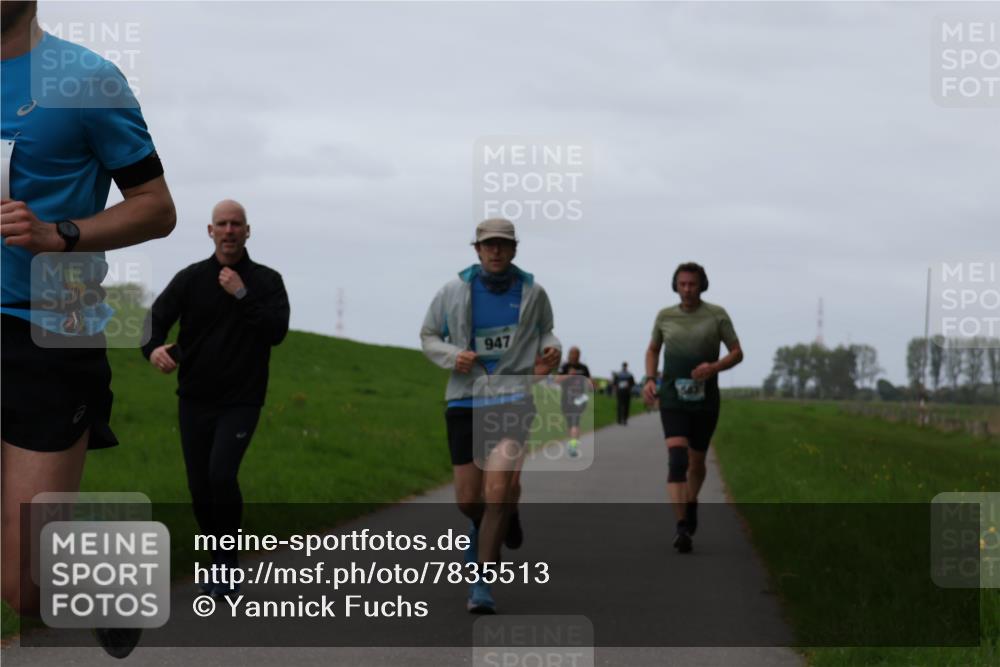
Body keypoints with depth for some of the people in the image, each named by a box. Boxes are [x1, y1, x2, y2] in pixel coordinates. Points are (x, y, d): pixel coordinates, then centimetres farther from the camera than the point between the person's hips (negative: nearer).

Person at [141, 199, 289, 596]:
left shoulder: (266, 281, 0)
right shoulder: (191, 278, 2)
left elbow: (277, 332, -12)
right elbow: (156, 319, -9)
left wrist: (242, 295, -20)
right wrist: (155, 349, -31)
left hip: (241, 402, -3)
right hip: (195, 400, 3)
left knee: (222, 474, -22)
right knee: (200, 487, 6)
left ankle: (228, 560, -6)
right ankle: (218, 563, 25)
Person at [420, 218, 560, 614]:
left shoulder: (532, 293, 4)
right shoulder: (454, 292, 1)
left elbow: (544, 329, 23)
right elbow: (428, 336, 12)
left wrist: (551, 349, 0)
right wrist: (452, 356, -9)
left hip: (513, 396, -2)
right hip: (465, 400, 2)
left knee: (498, 491, -20)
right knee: (468, 501, 5)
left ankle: (481, 587, -12)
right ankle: (495, 523, 44)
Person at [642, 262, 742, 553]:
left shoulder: (717, 315, 0)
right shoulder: (665, 316, 5)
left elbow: (737, 353, 1)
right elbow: (653, 350, 20)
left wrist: (714, 367, -19)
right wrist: (649, 380, 3)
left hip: (705, 402, 1)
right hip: (673, 401, -1)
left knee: (697, 462, 17)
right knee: (677, 459, -20)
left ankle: (691, 505, 48)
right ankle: (682, 528, -28)